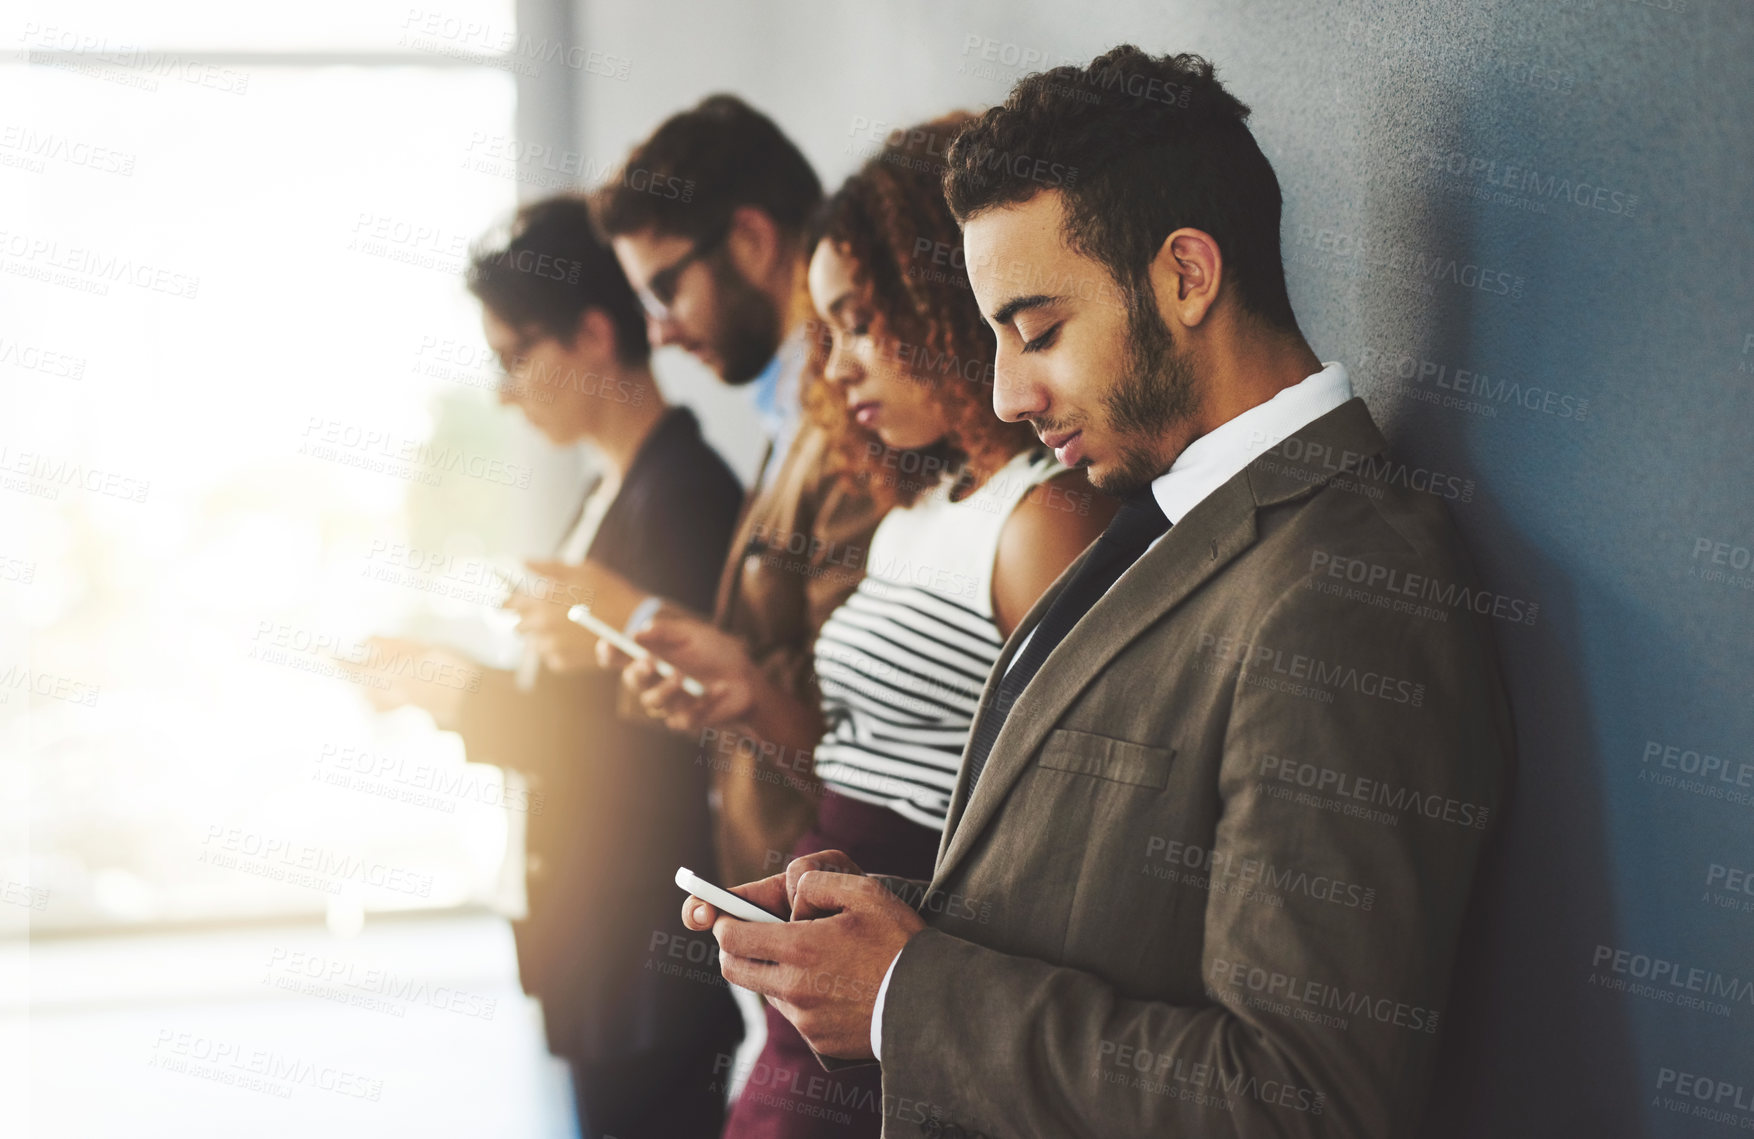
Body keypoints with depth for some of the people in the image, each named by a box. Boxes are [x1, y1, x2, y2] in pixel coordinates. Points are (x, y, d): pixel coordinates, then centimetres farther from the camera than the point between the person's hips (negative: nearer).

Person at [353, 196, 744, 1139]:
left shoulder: (683, 494, -17)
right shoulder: (610, 493, 12)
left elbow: (652, 748, -20)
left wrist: (470, 703, -13)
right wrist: (455, 677, 4)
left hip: (648, 952, -9)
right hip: (598, 945, 9)